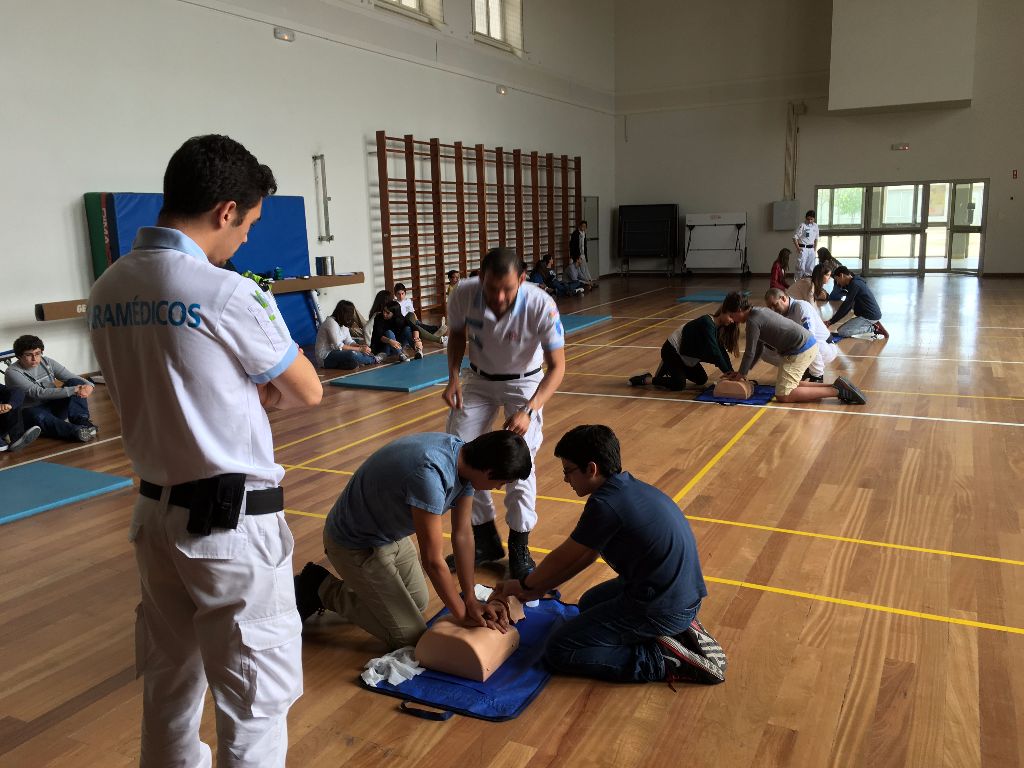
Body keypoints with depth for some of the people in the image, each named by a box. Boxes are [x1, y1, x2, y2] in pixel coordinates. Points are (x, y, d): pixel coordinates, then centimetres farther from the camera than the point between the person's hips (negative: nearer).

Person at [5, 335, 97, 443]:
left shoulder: (47, 362, 2)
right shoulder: (12, 372, -14)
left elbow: (73, 377, -2)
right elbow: (39, 393, -26)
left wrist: (89, 385, -28)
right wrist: (73, 390, -36)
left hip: (55, 406, 6)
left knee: (75, 382, -15)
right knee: (39, 417, -41)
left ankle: (80, 420, -30)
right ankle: (77, 431, -59)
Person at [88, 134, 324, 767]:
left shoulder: (106, 291, 2)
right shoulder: (228, 295, -20)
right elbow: (308, 392, -6)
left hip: (156, 509, 8)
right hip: (232, 521, -7)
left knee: (168, 682, 22)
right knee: (256, 693, 6)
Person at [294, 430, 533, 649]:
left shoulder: (465, 456, -13)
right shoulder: (430, 474, -39)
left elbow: (463, 534, -5)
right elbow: (433, 560, -30)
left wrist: (471, 600, -5)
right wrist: (464, 615, -16)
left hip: (391, 535, 9)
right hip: (355, 544, -9)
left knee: (419, 603, 21)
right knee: (408, 636, -2)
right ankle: (322, 590, 9)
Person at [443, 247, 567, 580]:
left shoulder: (541, 306, -33)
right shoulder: (463, 294, -25)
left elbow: (557, 366, -24)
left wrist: (527, 411, -36)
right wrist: (454, 377, -15)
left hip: (524, 382, -3)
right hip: (479, 379, 3)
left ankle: (519, 549, 6)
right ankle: (485, 539, 15)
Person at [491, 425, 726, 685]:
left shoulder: (606, 504, -22)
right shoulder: (629, 488, 7)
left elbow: (563, 558, -7)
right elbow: (586, 555, 15)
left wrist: (524, 585, 12)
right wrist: (537, 589, 18)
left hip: (660, 609, -9)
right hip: (684, 594, 10)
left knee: (559, 652, 0)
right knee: (590, 603, 32)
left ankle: (666, 661, -5)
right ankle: (679, 630, 13)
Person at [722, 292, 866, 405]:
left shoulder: (752, 321, -14)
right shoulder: (759, 312, 16)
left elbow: (750, 353, -9)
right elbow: (758, 349, 21)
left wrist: (741, 375, 5)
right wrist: (743, 372, 21)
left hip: (801, 351, -10)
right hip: (809, 344, 10)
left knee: (783, 395, -11)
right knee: (790, 385, 20)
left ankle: (837, 391, -14)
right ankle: (837, 386, 9)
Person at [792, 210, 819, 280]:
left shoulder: (815, 226, 9)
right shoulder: (802, 225, -8)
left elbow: (816, 238, 19)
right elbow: (795, 237, -9)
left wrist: (815, 248, 11)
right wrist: (798, 248, -13)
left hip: (811, 249, 6)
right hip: (803, 249, -6)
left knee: (810, 267, 9)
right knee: (801, 266, -10)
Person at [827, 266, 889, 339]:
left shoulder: (854, 284, -17)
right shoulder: (855, 282, 15)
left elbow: (846, 305, -20)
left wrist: (831, 322, -17)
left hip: (870, 316, -10)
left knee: (841, 331, -16)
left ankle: (873, 328, -9)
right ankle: (873, 325, 11)